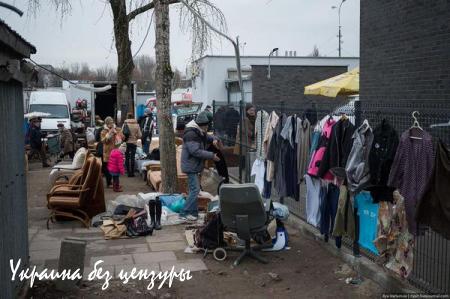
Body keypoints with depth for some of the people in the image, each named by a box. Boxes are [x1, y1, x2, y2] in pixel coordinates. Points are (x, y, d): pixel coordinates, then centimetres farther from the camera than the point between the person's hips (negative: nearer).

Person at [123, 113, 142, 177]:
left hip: (126, 143, 0)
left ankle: (128, 172, 10)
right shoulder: (137, 125, -6)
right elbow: (139, 135, -5)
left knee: (127, 158, 9)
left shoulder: (125, 124, -7)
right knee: (132, 158, 7)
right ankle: (132, 172, 8)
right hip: (133, 143, 0)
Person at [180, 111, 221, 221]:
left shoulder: (200, 132, 11)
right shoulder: (190, 134, -21)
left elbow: (207, 137, 24)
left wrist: (214, 139, -2)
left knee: (194, 189, 15)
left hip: (195, 166, 10)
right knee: (195, 189, -12)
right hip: (191, 166, -10)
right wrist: (212, 156, -23)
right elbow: (195, 151, -26)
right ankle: (184, 214, -7)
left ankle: (193, 212, 23)